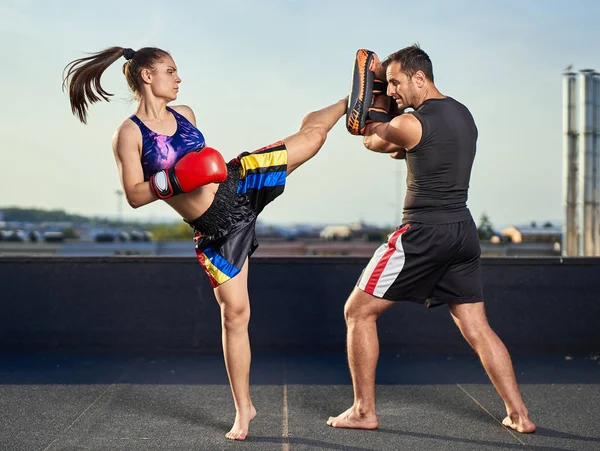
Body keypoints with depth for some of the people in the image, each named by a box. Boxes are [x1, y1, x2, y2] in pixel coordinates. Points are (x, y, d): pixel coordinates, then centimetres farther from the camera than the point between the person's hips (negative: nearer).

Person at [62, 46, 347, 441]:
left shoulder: (185, 113, 7)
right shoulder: (129, 134, -10)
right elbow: (135, 196, -14)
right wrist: (173, 181, -27)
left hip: (238, 182, 5)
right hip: (216, 228, -5)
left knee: (312, 132, 0)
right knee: (234, 312, -2)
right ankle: (244, 409, 10)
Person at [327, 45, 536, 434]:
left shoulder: (410, 124, -13)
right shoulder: (463, 114, 13)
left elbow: (372, 139, 8)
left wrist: (378, 85, 16)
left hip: (424, 232, -8)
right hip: (463, 230, 8)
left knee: (359, 312, 4)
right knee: (477, 329, 13)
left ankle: (364, 412, 7)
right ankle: (519, 415, 11)